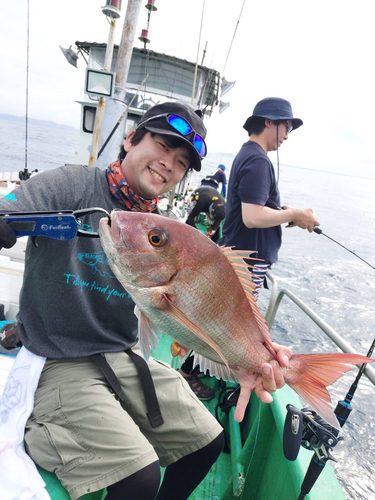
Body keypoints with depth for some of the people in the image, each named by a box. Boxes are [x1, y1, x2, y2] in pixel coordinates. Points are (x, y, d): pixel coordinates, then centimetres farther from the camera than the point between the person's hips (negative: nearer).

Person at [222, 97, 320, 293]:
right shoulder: (258, 160, -19)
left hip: (237, 255, 10)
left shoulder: (246, 153, 12)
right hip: (248, 260, -10)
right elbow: (252, 217, -28)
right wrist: (294, 215, -15)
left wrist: (283, 211, 8)